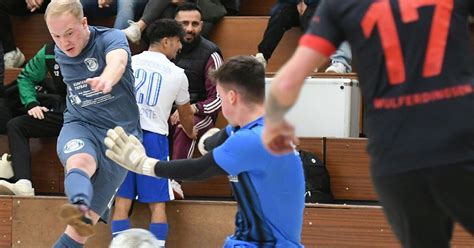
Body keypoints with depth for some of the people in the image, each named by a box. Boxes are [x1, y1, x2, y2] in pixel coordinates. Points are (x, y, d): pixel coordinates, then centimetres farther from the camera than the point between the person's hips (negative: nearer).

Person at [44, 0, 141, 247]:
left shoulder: (111, 38, -13)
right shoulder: (60, 54, 5)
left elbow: (118, 60, -38)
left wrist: (107, 79, -61)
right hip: (79, 126, 2)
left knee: (88, 220, -11)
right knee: (80, 162, -37)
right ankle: (79, 207, -68)